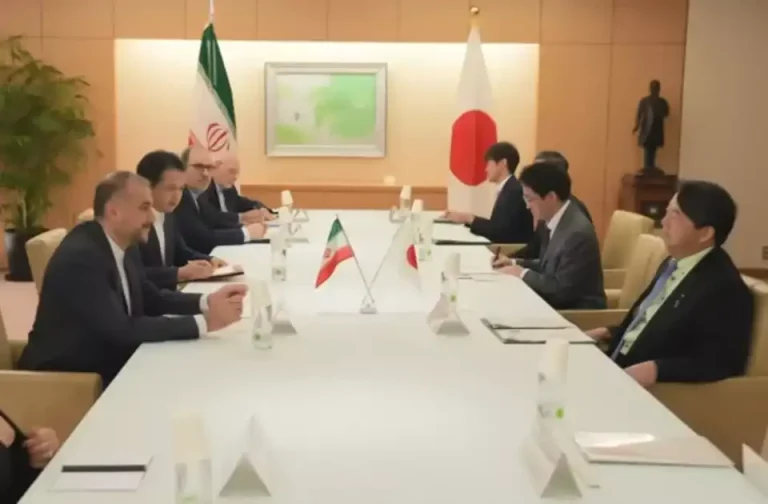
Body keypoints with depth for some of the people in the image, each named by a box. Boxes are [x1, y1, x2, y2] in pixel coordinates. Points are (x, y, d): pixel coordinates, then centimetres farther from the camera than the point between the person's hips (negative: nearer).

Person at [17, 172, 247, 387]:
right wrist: (203, 322, -28)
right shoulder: (80, 257, -25)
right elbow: (122, 330, -29)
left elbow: (152, 300, 9)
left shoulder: (116, 246, 2)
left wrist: (206, 301, -8)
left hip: (106, 365, 8)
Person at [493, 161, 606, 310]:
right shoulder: (556, 221, 3)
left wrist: (523, 273, -14)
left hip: (578, 311, -8)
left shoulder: (577, 233, -25)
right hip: (557, 304, 8)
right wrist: (515, 263, 4)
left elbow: (561, 290, -23)